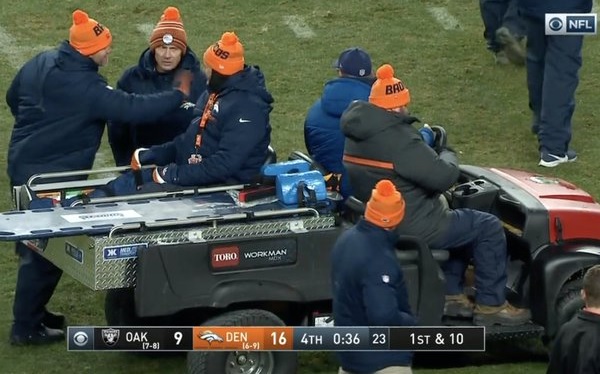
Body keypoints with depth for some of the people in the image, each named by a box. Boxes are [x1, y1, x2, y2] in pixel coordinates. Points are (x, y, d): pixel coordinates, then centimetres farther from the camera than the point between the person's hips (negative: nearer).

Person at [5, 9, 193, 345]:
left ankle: (32, 311, 31)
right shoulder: (86, 88, -24)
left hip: (23, 164, 9)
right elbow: (133, 109, -24)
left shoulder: (41, 63, 2)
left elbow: (13, 97, 17)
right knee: (46, 251, -1)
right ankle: (26, 327, 5)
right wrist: (179, 95, -13)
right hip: (49, 178, -9)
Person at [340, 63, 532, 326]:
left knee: (460, 223, 31)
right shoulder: (397, 139, -27)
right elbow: (442, 176, -24)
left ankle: (451, 295, 30)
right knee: (488, 228, 2)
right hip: (409, 228, -10)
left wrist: (424, 141, 6)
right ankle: (490, 306, 10)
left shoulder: (359, 133, 3)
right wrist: (448, 155, -3)